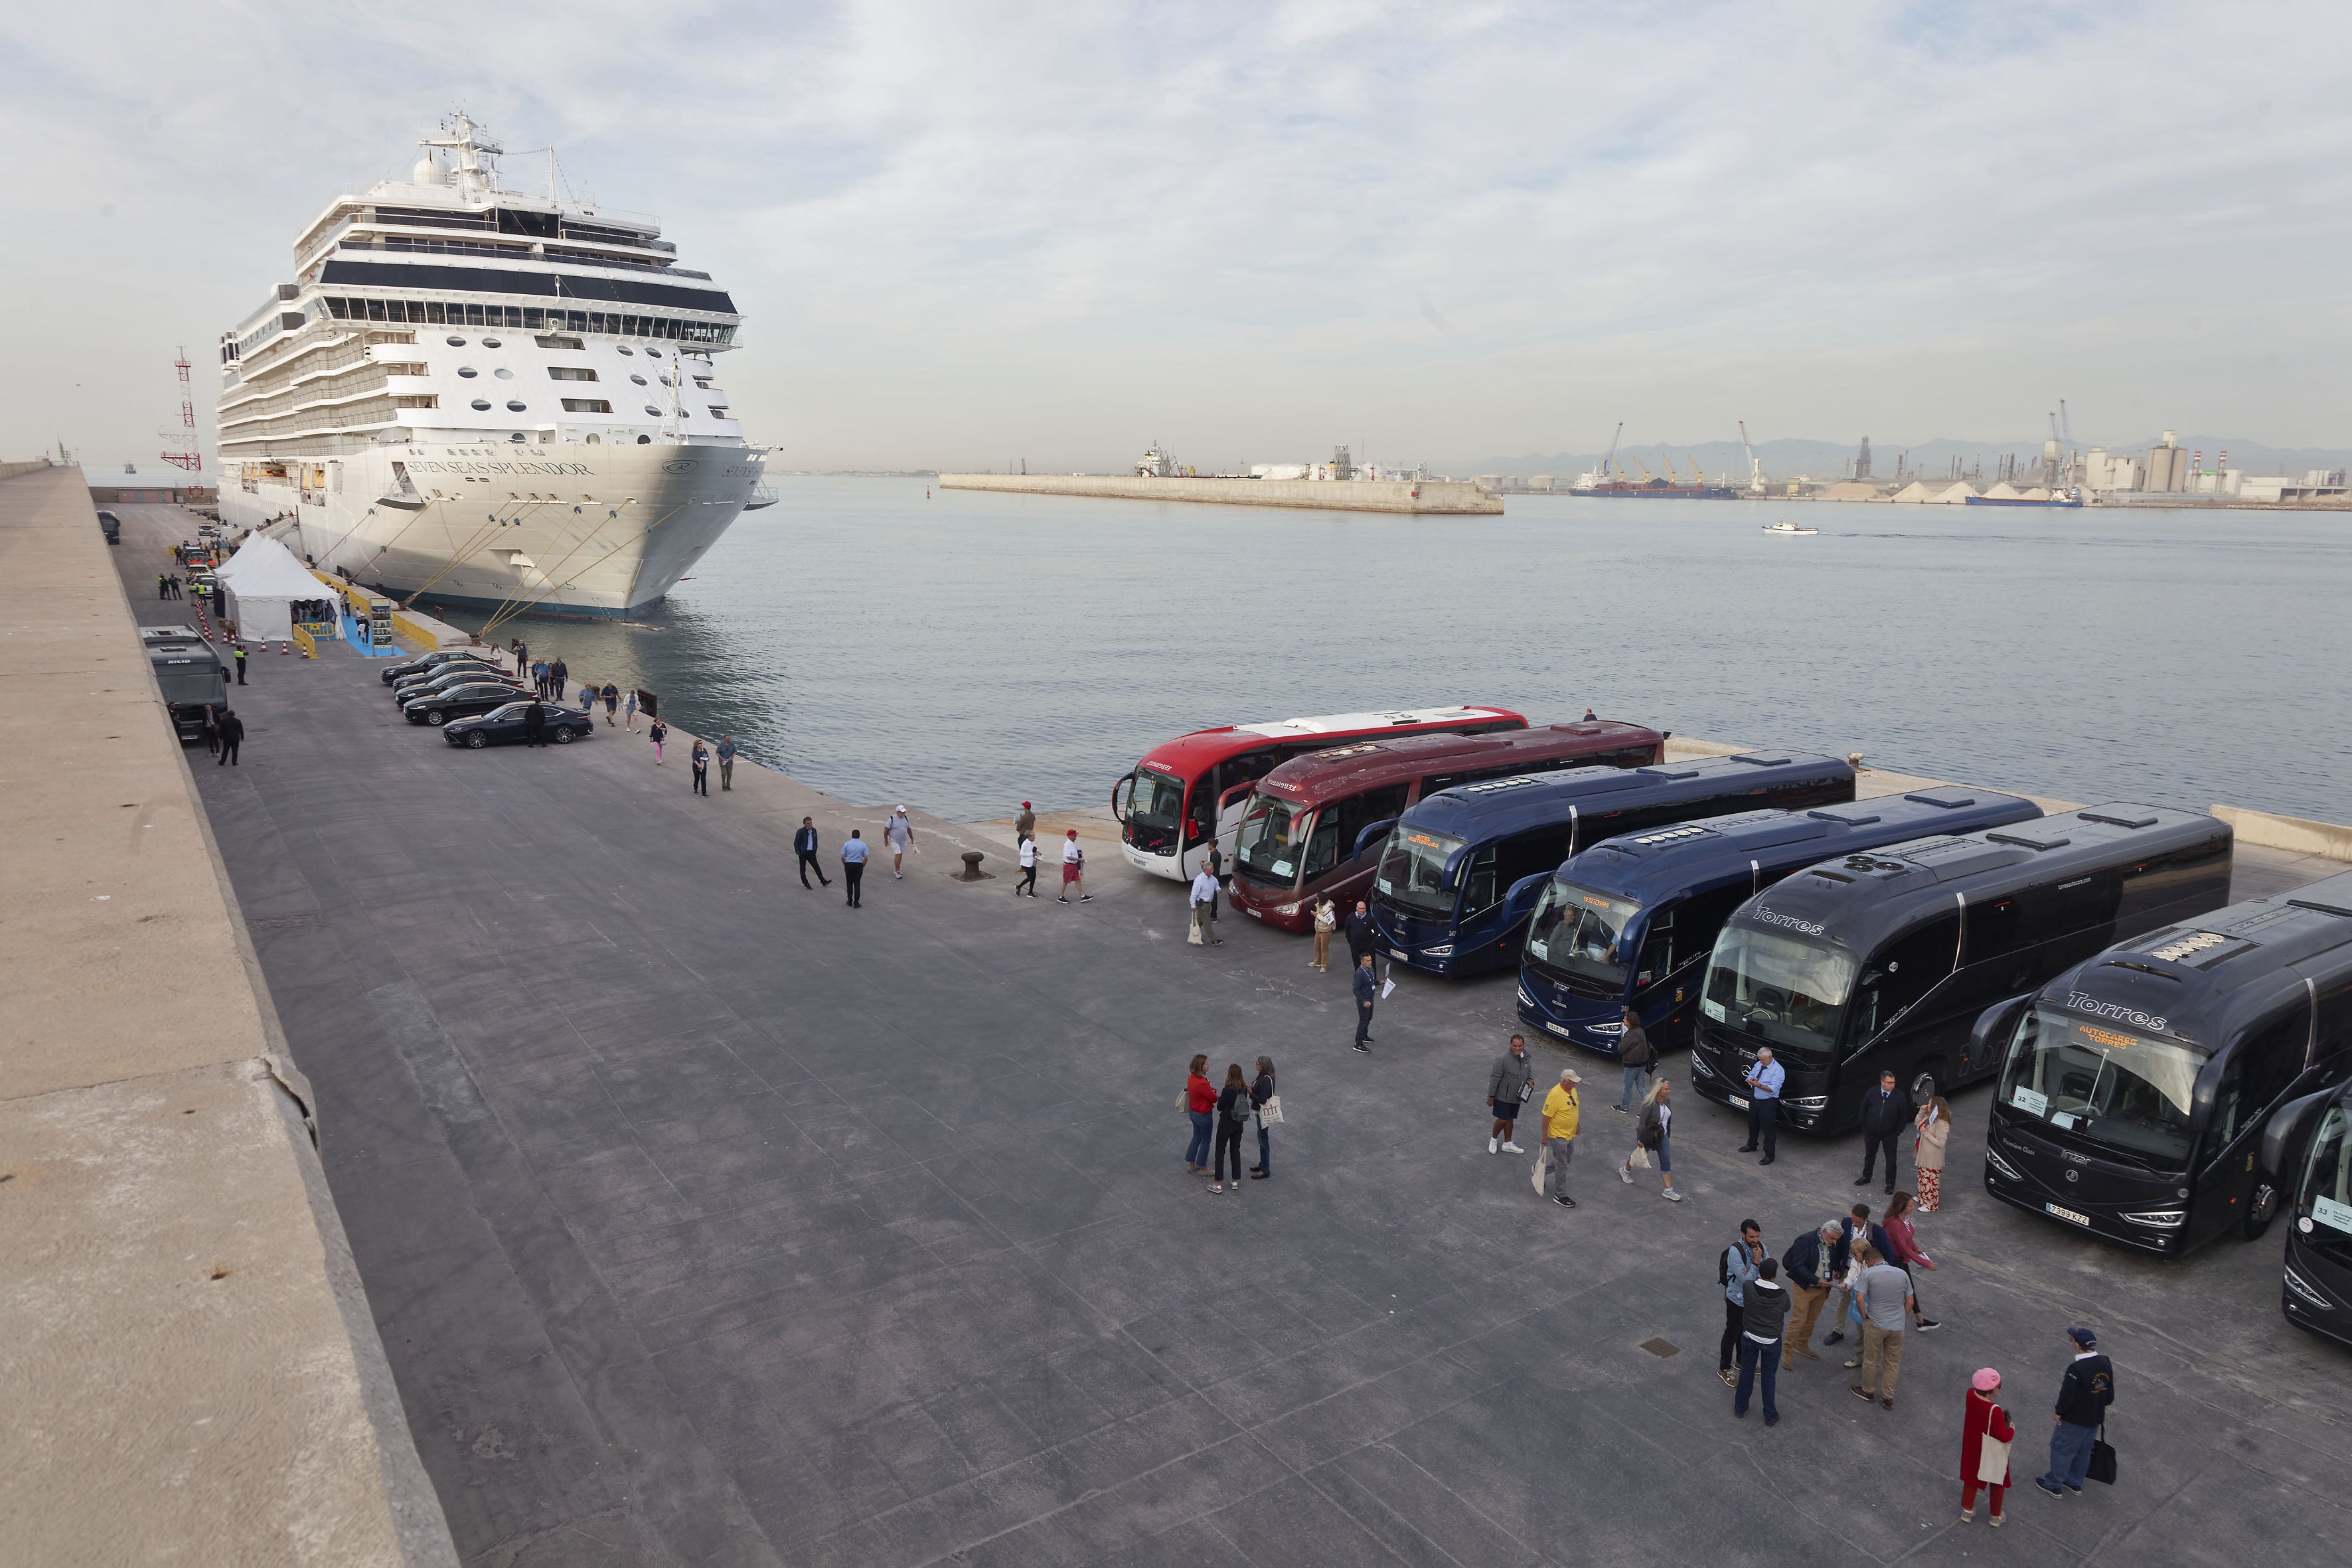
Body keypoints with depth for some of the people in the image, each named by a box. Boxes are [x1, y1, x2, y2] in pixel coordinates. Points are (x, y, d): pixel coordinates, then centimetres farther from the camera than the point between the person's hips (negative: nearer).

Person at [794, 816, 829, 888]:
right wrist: (799, 853, -12)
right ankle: (806, 884, 14)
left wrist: (815, 850, 9)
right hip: (803, 853, -4)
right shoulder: (801, 832, -12)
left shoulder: (814, 830, 4)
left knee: (817, 867, 3)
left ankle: (823, 882, 5)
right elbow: (796, 843, -8)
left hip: (811, 852, 4)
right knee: (803, 868, 6)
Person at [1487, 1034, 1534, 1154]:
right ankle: (1493, 1139, 28)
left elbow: (1529, 1070, 15)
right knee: (1503, 1120, 1)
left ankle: (1507, 1144, 34)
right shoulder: (1503, 1059, -26)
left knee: (1510, 1119, 19)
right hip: (1503, 1096, -7)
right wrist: (1491, 1097, -14)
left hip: (1517, 1095, 7)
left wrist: (1531, 1080, -8)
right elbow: (1494, 1078, -20)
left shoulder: (1525, 1056, -4)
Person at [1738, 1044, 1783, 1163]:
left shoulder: (1778, 1070, -18)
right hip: (1754, 1100, 8)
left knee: (1768, 1129, 1)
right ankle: (1751, 1146, 45)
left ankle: (1770, 1155, 12)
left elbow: (1773, 1088, -24)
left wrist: (1759, 1085, -33)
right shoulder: (1758, 1065, 5)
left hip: (1767, 1103, -8)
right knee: (1753, 1124, 24)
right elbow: (1750, 1076, 12)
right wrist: (1752, 1080, -11)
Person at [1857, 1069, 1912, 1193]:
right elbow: (1864, 1109, 3)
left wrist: (1897, 1131, -5)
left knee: (1891, 1159, 7)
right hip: (1871, 1131, 2)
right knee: (1870, 1155, 18)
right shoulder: (1872, 1093, -10)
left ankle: (1890, 1184, 23)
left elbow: (1904, 1116, -4)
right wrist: (1864, 1126, 3)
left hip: (1890, 1134, -2)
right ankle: (1866, 1177, 37)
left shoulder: (1900, 1096, -15)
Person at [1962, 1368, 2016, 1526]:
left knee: (1972, 1477, 26)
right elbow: (2004, 1437, -25)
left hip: (1973, 1447, 5)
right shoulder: (1994, 1411, -37)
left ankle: (1967, 1511, 39)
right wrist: (2012, 1429, -8)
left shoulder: (1971, 1394, -19)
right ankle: (1996, 1517, 40)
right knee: (1998, 1483, 23)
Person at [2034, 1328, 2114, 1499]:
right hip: (2095, 1419, 7)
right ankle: (2075, 1483, 40)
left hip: (2074, 1420, -7)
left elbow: (2067, 1395, -25)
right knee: (2083, 1451, 24)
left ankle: (2054, 1485, 25)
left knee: (2061, 1449, 11)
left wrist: (2059, 1412, -8)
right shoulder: (2105, 1363, -8)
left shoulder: (2076, 1369, -32)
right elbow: (2110, 1394, 5)